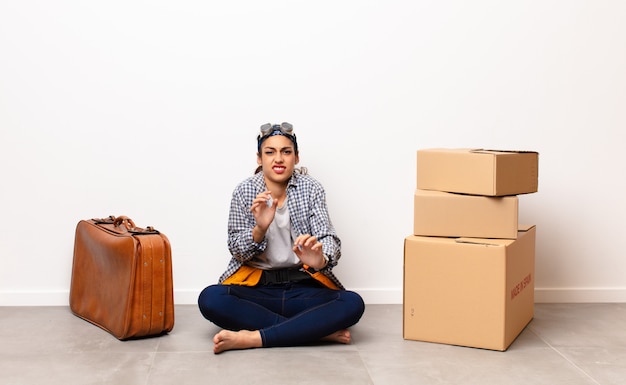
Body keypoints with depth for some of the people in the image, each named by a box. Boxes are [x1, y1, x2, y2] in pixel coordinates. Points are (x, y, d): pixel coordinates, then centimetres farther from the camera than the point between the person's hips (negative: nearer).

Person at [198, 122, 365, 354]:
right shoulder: (244, 192, -1)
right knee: (210, 299, -30)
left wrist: (319, 260, -37)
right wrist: (260, 228, -25)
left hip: (303, 286, 0)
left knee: (352, 304, -28)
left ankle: (252, 338, -28)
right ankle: (318, 330, -25)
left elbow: (328, 238, -12)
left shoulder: (311, 189, -1)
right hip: (256, 286, 0)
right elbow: (237, 251, -3)